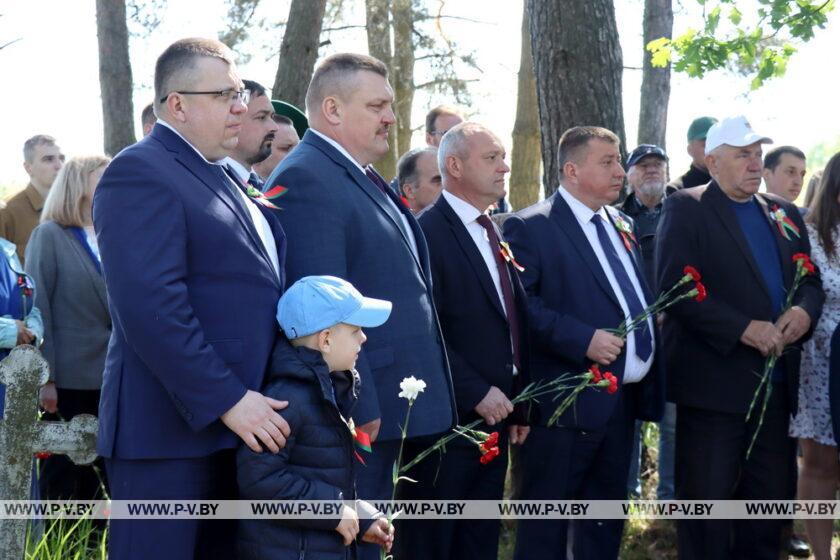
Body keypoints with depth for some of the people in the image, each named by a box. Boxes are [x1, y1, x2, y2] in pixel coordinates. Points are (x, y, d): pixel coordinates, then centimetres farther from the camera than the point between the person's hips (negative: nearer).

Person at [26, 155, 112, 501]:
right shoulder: (49, 235, -2)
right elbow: (38, 307, -8)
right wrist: (44, 376, -14)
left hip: (111, 376, 5)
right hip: (69, 378, -5)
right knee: (64, 471, 2)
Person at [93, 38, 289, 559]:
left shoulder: (222, 177, 17)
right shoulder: (140, 173, -12)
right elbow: (151, 307, -23)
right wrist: (228, 400, -22)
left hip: (237, 421, 9)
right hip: (169, 427, -9)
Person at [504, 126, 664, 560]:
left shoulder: (621, 224, 16)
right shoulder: (530, 227, -9)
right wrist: (582, 339, -25)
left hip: (623, 398, 8)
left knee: (606, 520, 16)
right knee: (546, 523, 1)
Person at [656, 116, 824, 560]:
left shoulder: (783, 213, 16)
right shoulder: (686, 209, -4)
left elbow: (810, 280, 17)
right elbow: (675, 287, -15)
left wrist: (805, 310, -7)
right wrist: (744, 329, -21)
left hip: (777, 383, 6)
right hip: (715, 381, -6)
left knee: (772, 496, 11)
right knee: (707, 503, 2)